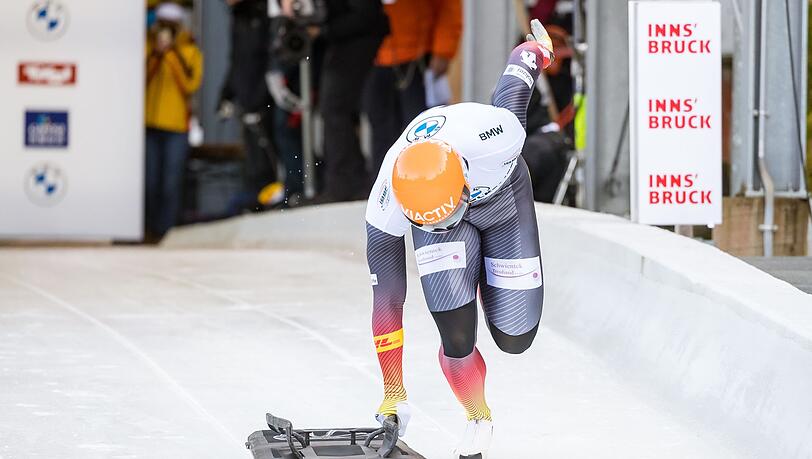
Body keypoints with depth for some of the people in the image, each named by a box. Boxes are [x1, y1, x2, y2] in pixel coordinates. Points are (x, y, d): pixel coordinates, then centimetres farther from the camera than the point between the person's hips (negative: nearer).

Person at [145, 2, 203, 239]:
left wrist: (173, 53, -11)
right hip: (149, 124, 2)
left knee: (170, 183, -8)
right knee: (151, 182, 6)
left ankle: (165, 229, -6)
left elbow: (191, 84, -10)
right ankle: (154, 227, 16)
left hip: (176, 125, -2)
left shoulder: (190, 52, 4)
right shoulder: (147, 48, 7)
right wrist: (156, 53, -12)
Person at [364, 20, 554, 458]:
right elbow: (386, 301, -29)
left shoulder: (492, 135, -44)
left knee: (514, 337, 2)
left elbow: (511, 96, -17)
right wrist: (392, 396, -25)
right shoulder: (388, 198, -38)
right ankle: (478, 422, 14)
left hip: (503, 197, 1)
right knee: (457, 340, -20)